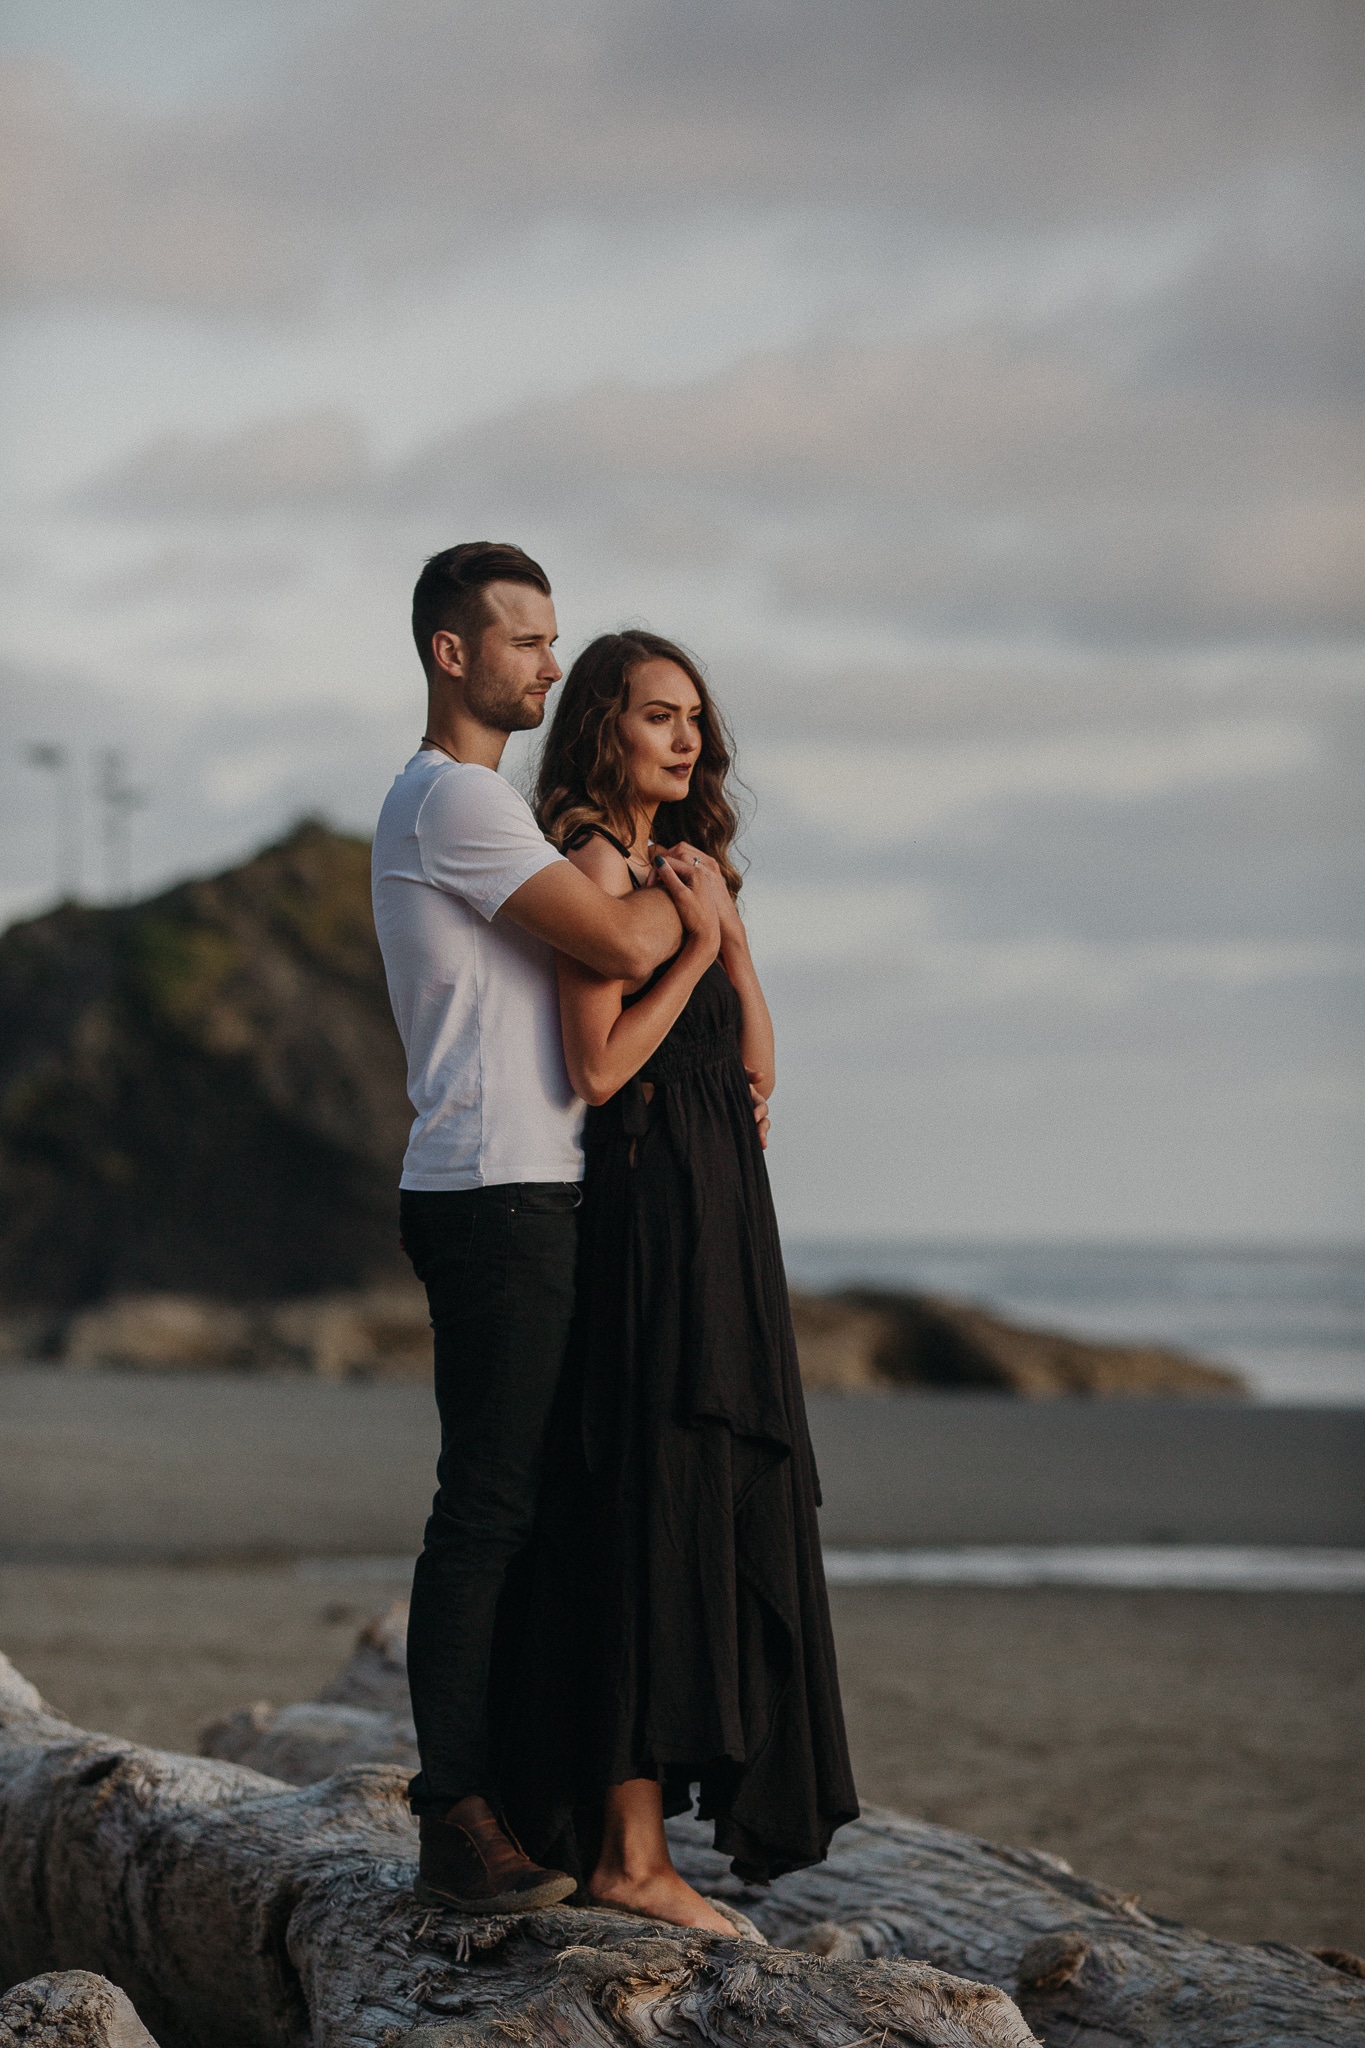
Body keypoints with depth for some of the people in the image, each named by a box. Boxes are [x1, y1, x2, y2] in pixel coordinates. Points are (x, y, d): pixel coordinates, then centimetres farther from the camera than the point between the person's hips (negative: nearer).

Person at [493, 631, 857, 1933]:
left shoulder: (683, 862, 17)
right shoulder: (598, 864, -10)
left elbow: (755, 1063, 10)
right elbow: (598, 1067, -18)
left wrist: (723, 918, -1)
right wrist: (695, 946, -14)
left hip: (716, 1205, 10)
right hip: (655, 1205, -10)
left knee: (705, 1501, 12)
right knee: (659, 1501, -11)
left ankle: (614, 1814, 18)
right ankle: (631, 1852, -11)